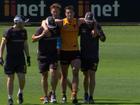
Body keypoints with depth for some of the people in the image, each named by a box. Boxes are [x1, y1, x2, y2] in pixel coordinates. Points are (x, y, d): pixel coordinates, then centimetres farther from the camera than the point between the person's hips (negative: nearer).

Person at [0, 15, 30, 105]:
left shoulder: (24, 31, 6)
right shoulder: (9, 32, -9)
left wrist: (28, 57, 13)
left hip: (21, 58, 3)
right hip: (10, 57, -3)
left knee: (22, 78, -7)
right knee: (11, 78, 1)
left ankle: (20, 93, 20)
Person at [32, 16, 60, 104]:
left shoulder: (57, 29, 0)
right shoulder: (41, 29, -6)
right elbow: (34, 39, -6)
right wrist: (42, 35, -21)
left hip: (53, 55, 1)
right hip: (43, 56, 0)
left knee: (54, 72, -19)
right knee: (44, 76, 4)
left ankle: (53, 94, -10)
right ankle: (46, 96, 14)